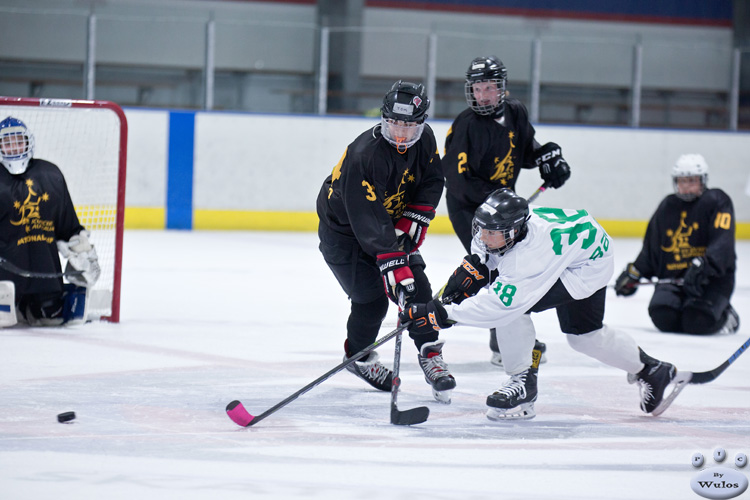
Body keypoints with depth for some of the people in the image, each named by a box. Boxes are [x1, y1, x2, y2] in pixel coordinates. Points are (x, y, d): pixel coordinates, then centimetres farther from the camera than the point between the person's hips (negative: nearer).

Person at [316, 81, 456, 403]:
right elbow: (368, 222, -39)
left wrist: (414, 219, -13)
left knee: (418, 287, -7)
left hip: (391, 221, 6)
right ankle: (358, 357, 14)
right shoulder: (364, 155, -35)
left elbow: (431, 181, 3)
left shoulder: (424, 140, -13)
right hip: (343, 229, -6)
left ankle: (430, 356, 3)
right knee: (372, 297, -12)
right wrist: (393, 265, -45)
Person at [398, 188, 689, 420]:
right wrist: (474, 266, -11)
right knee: (583, 336, 14)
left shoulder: (531, 255, -45)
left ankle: (523, 384, -10)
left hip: (588, 266, -10)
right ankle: (653, 372, 34)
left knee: (511, 304, -25)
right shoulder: (498, 223, -22)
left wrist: (443, 315, -52)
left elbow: (498, 304, -49)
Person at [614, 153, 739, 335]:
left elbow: (722, 244, -19)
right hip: (673, 277, 4)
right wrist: (633, 274, 13)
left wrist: (703, 266, -33)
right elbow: (651, 248, 22)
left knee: (698, 322, -28)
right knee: (662, 316, -24)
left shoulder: (717, 202, -4)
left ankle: (726, 317, 8)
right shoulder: (667, 207, 14)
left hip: (713, 278, -4)